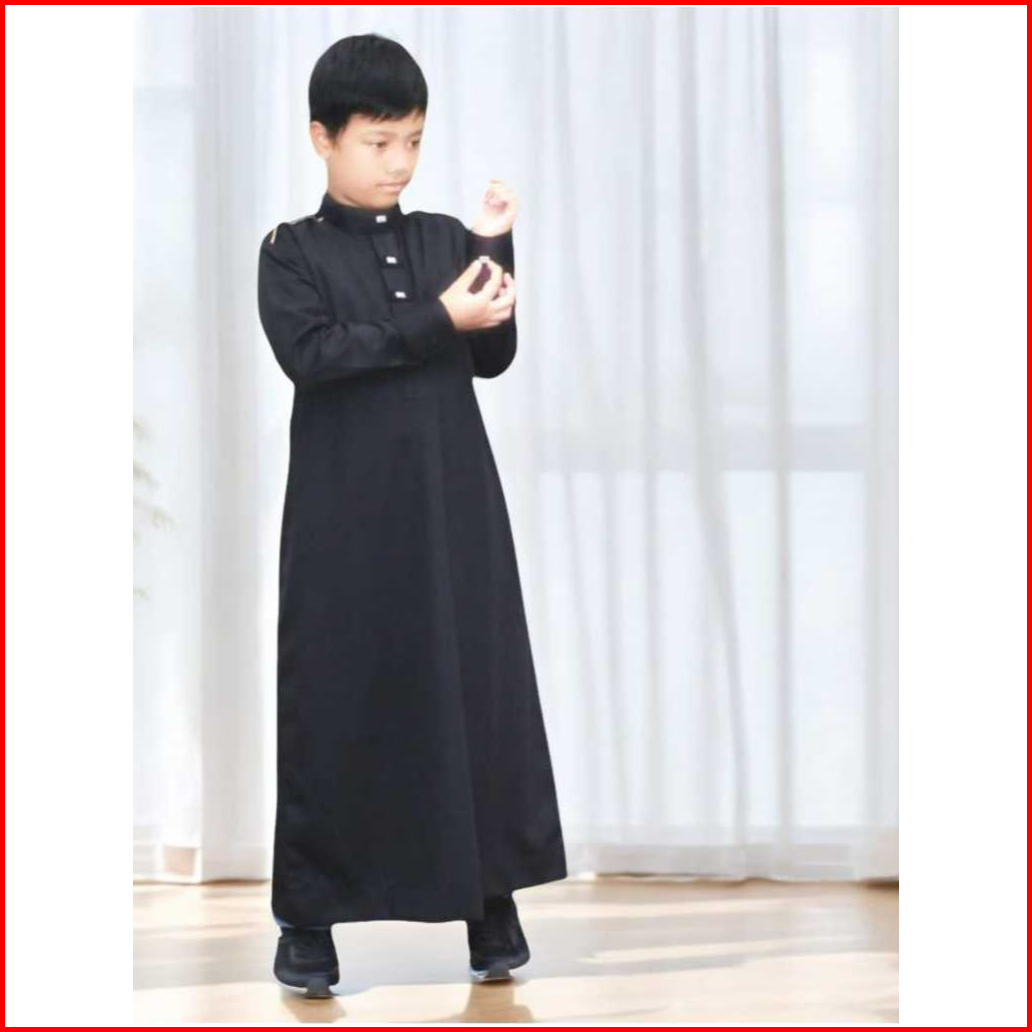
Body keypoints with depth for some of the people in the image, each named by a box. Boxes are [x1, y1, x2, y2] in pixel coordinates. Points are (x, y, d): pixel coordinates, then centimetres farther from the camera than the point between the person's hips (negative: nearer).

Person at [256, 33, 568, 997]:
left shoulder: (444, 238, 9)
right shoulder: (292, 252, 0)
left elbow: (493, 358, 6)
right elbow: (310, 353, -16)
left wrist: (497, 250, -5)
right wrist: (437, 320, -20)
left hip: (453, 503, 3)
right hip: (346, 514, -3)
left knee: (476, 687, 4)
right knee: (336, 700, 0)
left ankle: (490, 900, 14)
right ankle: (307, 914, 10)